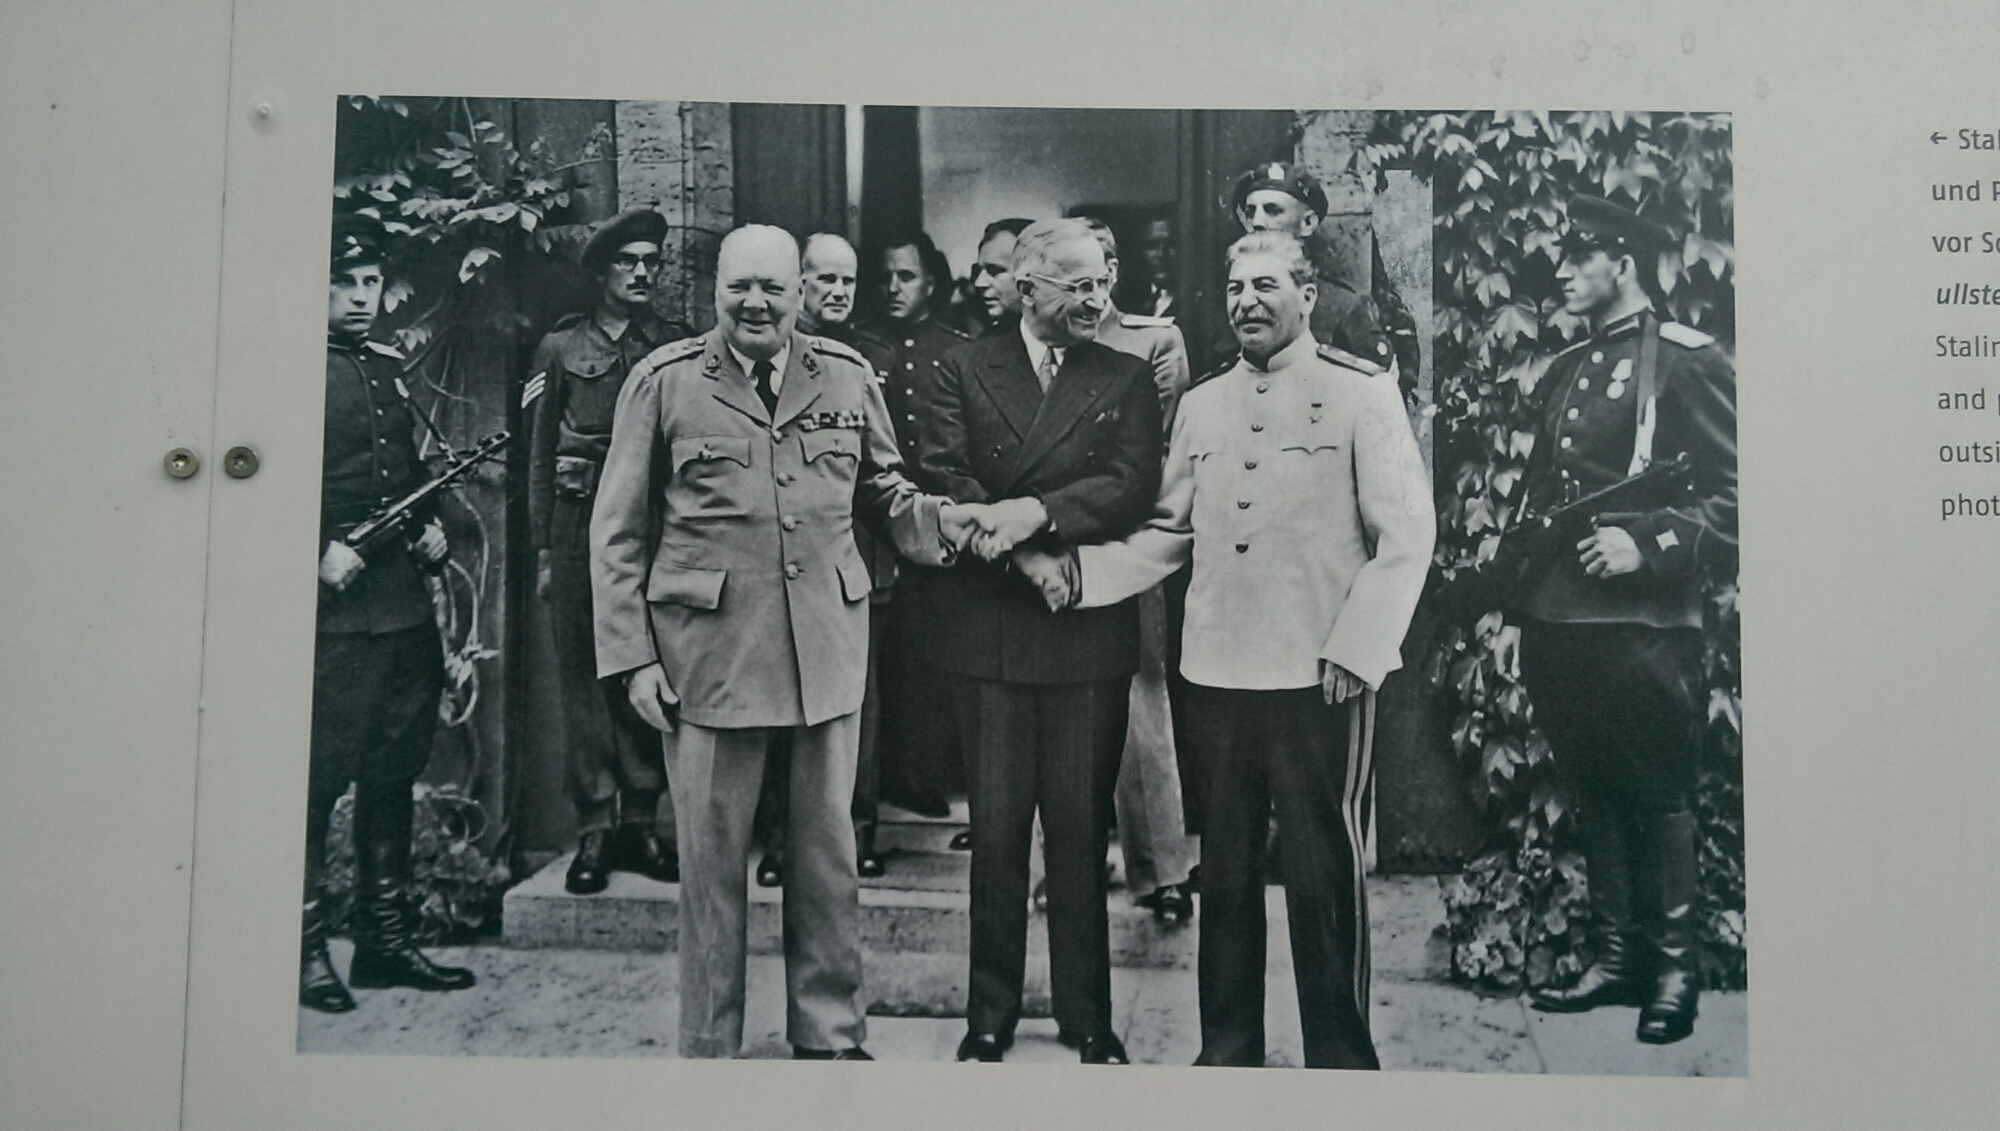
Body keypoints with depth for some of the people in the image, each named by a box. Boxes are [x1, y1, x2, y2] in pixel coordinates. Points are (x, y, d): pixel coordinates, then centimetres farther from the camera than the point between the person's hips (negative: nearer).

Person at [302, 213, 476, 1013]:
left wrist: (429, 526, 9)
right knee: (318, 778, -3)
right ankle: (305, 949, 9)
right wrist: (320, 551, -20)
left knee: (394, 775, 13)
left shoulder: (390, 370, 18)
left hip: (404, 605, 8)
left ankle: (386, 940, 23)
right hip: (332, 610, -8)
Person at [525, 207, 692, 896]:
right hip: (579, 526, 0)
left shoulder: (679, 348, 12)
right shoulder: (562, 347, 11)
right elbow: (540, 452, 10)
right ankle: (595, 830, 5)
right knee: (583, 675, -1)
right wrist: (542, 550, 4)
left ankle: (643, 821, 7)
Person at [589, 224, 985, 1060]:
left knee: (828, 856, 13)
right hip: (709, 653, -2)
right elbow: (618, 535, 0)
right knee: (712, 863, 8)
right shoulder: (664, 382, -1)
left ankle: (829, 1035, 29)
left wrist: (941, 523, -9)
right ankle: (709, 1047, 25)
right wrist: (631, 657, -5)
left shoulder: (847, 377, 7)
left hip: (828, 648, 3)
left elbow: (882, 492, 14)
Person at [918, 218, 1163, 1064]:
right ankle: (990, 1016, 17)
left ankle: (1086, 1016, 18)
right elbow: (942, 477, -3)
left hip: (1087, 632, 0)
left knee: (1081, 828, 6)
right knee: (996, 829, 5)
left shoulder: (1126, 378, 9)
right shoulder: (966, 369, 8)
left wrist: (1037, 512, -17)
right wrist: (1042, 553, -12)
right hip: (988, 626, 0)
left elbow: (1134, 485, -4)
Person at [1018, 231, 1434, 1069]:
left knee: (1324, 873, 0)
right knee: (1225, 869, 12)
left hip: (1320, 678, -4)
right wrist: (1074, 572, 0)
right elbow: (1168, 535, 13)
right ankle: (1227, 1049, 25)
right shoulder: (1200, 407, 13)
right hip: (1217, 674, 5)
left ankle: (1340, 1056, 13)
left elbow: (1405, 534, -5)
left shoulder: (1363, 399, -1)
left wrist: (1355, 648, -12)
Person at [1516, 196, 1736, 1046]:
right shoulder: (1563, 372, 17)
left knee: (1657, 795, 2)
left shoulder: (1686, 361, -6)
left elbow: (1733, 494, -11)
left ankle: (1673, 969, 15)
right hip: (1559, 618, 7)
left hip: (1644, 623, -7)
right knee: (1594, 791, 13)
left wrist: (1648, 543, -21)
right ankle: (1615, 957, 23)